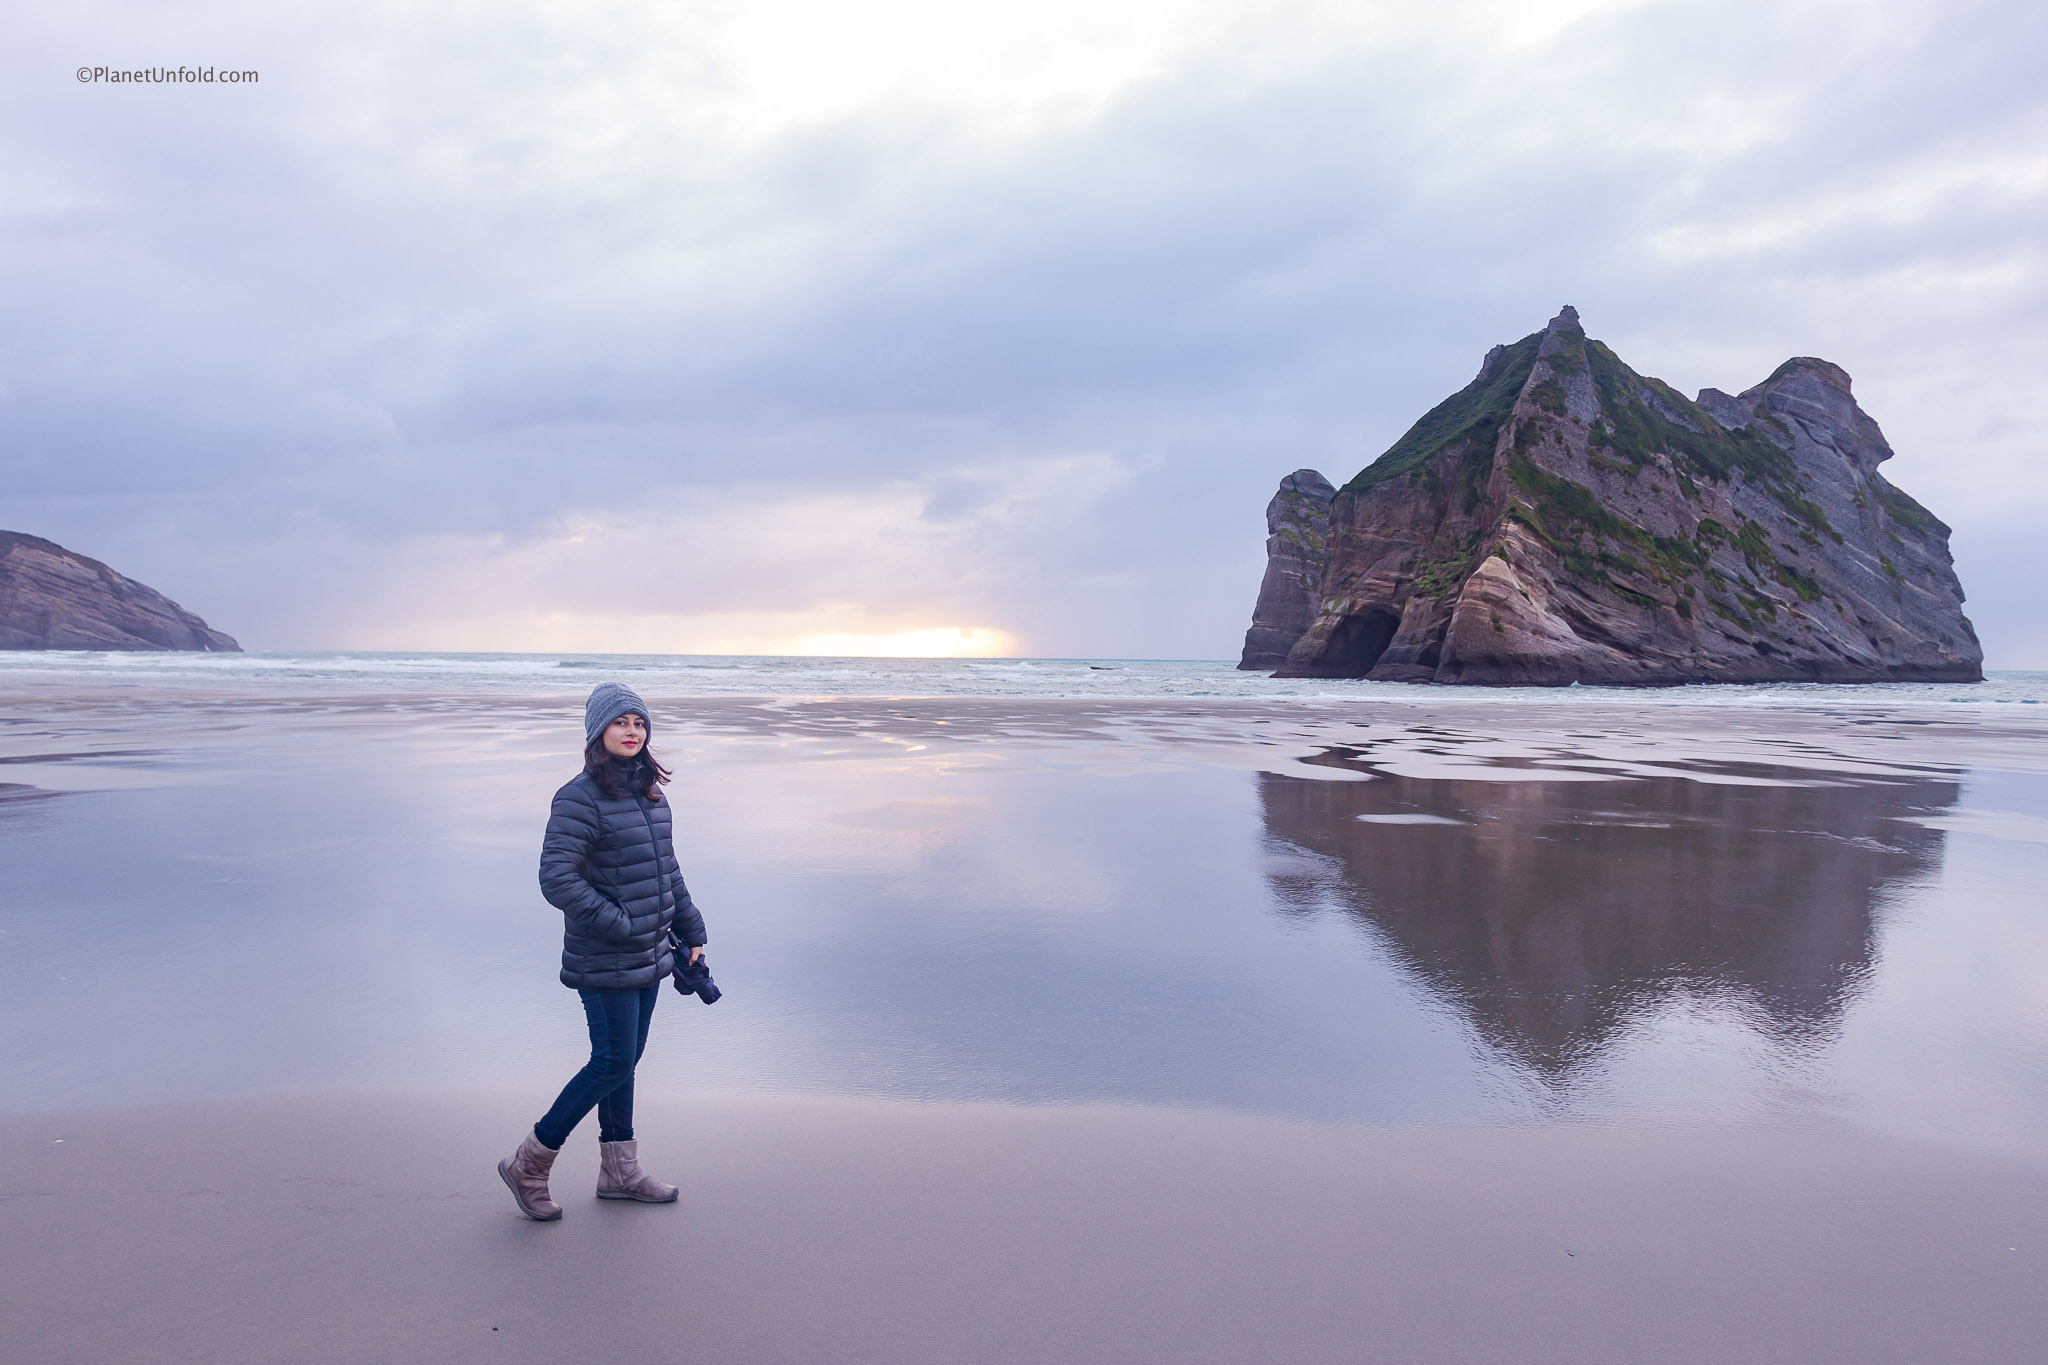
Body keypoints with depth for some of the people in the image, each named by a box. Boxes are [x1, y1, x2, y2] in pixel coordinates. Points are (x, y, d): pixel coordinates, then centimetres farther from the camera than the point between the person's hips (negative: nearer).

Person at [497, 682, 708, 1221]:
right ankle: (528, 1166, 16)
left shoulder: (648, 792, 9)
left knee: (624, 1060, 16)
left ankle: (619, 1171, 29)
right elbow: (556, 879, -22)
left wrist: (691, 933, 14)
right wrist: (618, 925, -20)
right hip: (604, 962, -7)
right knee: (613, 1063, -2)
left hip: (648, 955, 7)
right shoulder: (579, 798, -16)